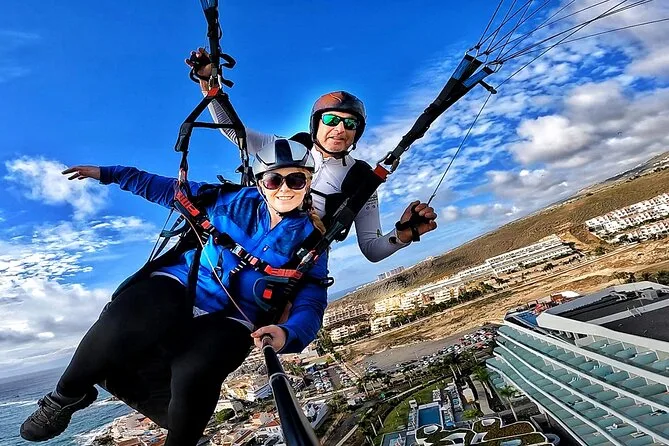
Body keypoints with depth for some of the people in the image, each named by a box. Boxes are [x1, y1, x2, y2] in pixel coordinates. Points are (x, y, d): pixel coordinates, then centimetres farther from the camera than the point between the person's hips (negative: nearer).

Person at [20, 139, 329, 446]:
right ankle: (66, 396, 2)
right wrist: (107, 174, 15)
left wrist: (287, 334, -32)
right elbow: (168, 189, 13)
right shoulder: (235, 200, 3)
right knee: (121, 327, -29)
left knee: (192, 376, -32)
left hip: (229, 319, -1)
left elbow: (311, 303, -10)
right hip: (179, 285, 2)